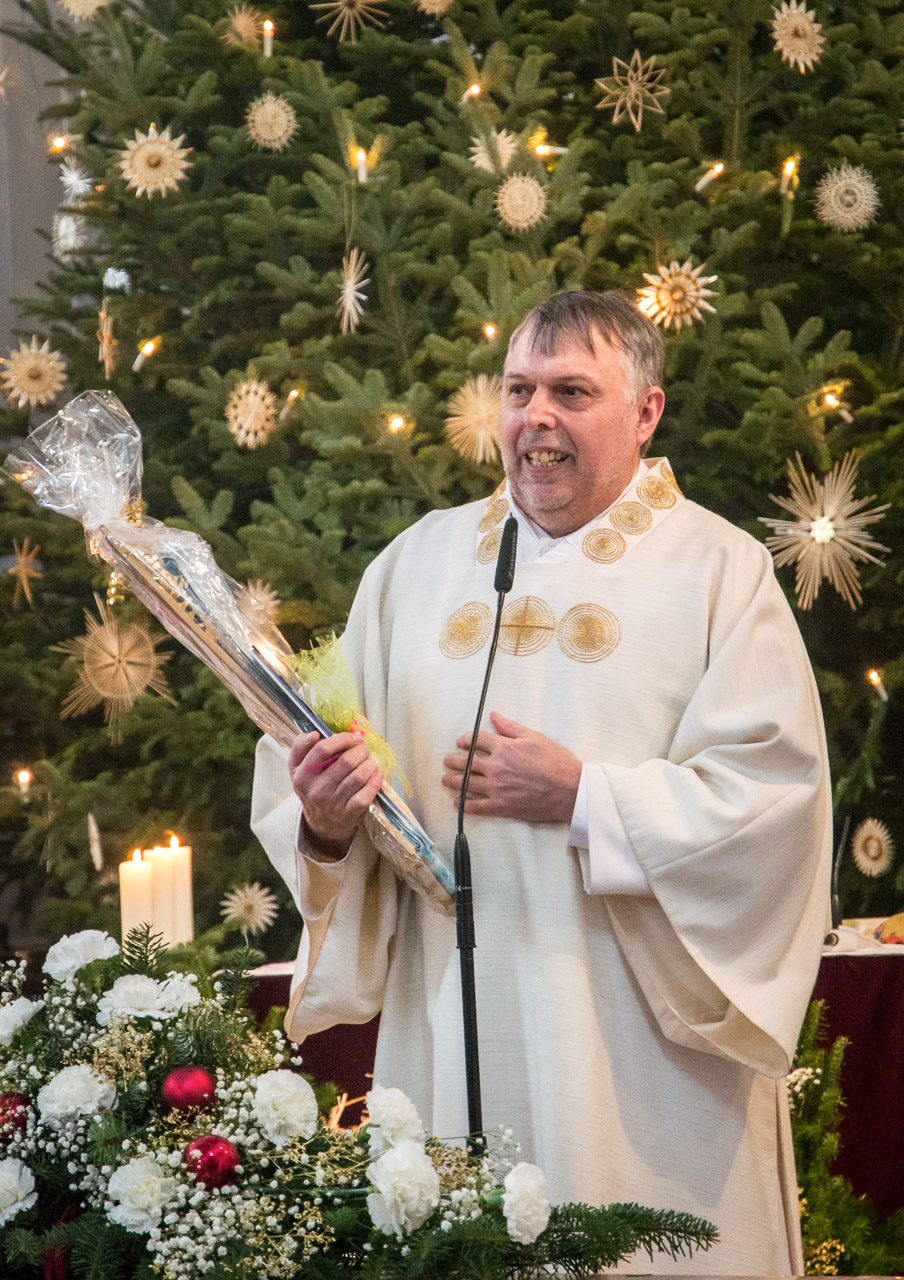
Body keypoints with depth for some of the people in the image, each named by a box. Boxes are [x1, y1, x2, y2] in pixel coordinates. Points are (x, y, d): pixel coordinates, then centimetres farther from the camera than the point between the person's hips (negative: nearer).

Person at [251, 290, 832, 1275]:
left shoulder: (720, 572, 0)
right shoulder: (416, 565, 12)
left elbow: (773, 792, -11)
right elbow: (313, 795, 10)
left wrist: (582, 797, -17)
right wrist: (324, 823, -12)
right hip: (452, 1032, 3)